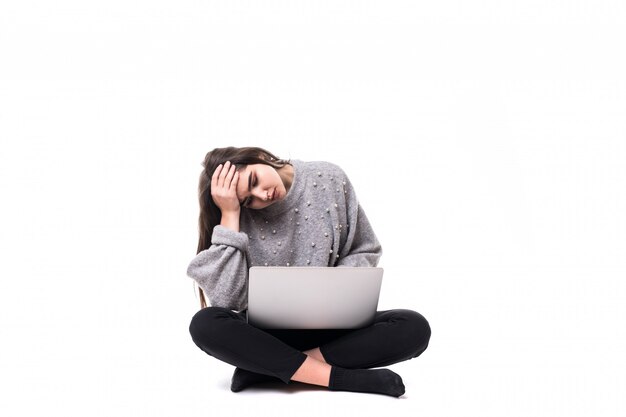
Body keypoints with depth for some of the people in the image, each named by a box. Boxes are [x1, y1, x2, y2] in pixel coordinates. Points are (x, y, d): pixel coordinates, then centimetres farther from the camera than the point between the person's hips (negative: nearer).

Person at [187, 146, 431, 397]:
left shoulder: (329, 180, -6)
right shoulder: (240, 216, -8)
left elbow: (365, 252, 5)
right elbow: (228, 301, -19)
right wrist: (228, 214, -19)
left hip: (330, 326, 1)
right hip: (266, 332, -1)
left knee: (414, 328, -25)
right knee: (205, 325, -32)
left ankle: (263, 367, -23)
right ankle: (344, 377, -28)